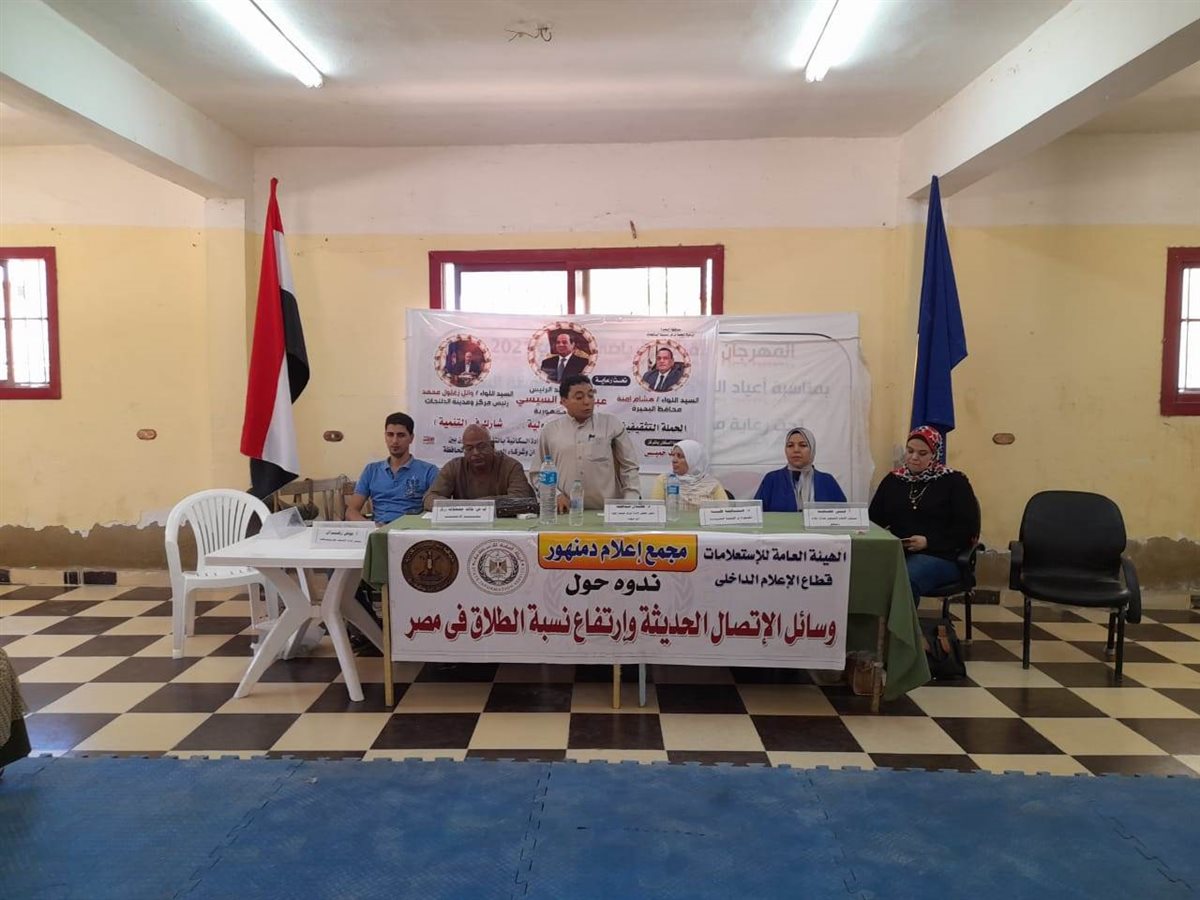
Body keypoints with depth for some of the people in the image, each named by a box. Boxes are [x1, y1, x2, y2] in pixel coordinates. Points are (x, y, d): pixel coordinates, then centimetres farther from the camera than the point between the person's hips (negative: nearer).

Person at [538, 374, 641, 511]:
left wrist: (630, 504, -1)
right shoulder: (549, 430, 9)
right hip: (567, 513, 0)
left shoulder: (612, 424, 7)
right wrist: (556, 495, -1)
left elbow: (629, 467, 8)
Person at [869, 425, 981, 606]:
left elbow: (968, 530, 1)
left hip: (938, 556, -3)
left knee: (906, 579, -38)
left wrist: (928, 542, -12)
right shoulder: (893, 479, 18)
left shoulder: (954, 482, 7)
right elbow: (874, 520, 19)